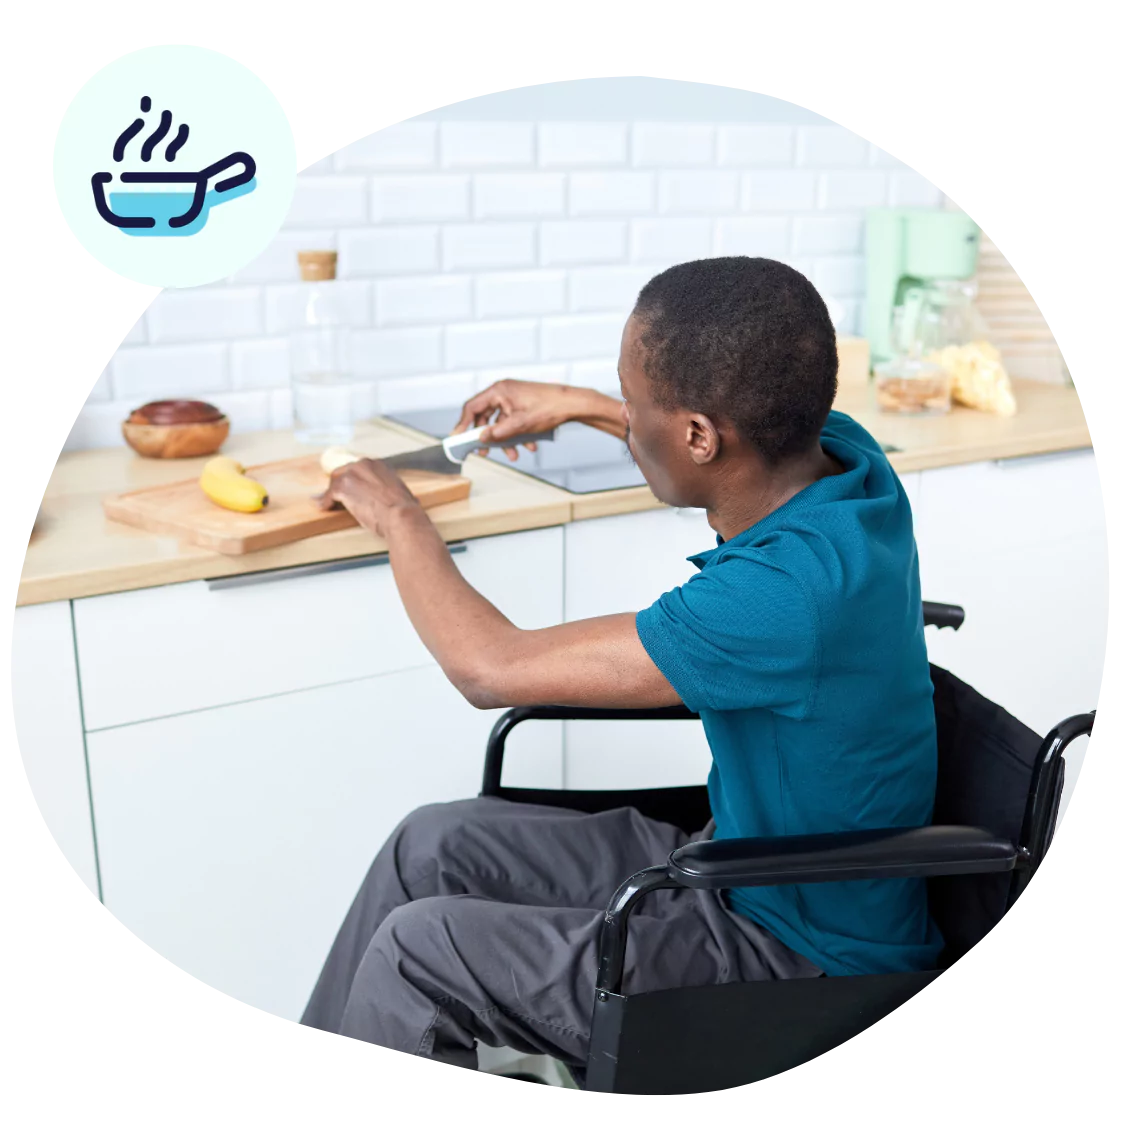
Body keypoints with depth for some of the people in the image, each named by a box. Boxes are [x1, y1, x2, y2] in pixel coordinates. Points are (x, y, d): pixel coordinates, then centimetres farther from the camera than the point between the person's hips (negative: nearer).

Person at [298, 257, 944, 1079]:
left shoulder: (787, 591, -35)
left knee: (420, 950, -14)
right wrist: (576, 404, 23)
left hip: (803, 956, -9)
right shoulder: (841, 453, -9)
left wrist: (397, 516, -10)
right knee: (434, 845, 6)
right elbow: (725, 443, 20)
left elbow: (490, 668, -26)